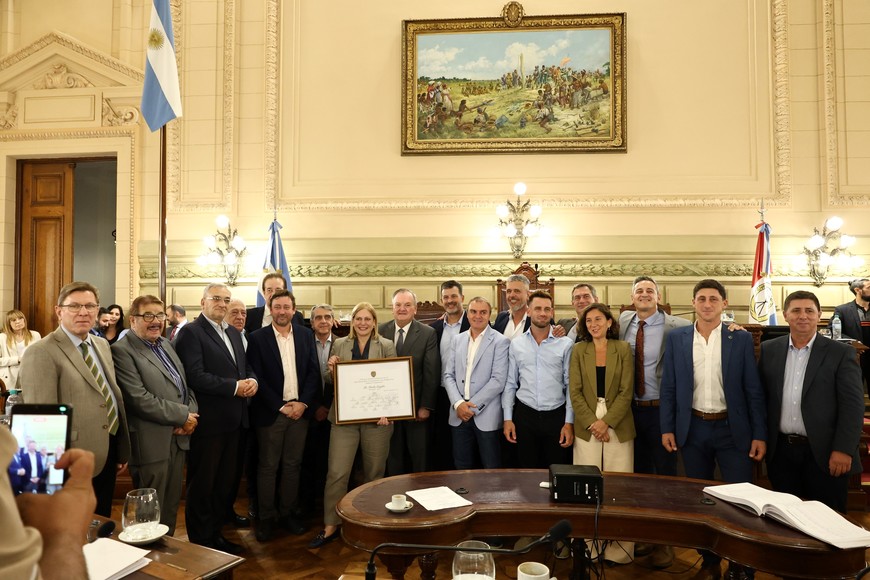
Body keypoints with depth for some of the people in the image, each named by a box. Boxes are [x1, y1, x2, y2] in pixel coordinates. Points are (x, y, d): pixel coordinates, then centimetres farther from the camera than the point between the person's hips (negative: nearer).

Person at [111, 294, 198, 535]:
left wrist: (191, 414, -3)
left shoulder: (166, 344, 14)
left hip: (178, 437, 8)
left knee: (172, 506, 18)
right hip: (152, 443, -8)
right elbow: (139, 399, -20)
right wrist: (183, 416, -14)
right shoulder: (122, 351, -12)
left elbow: (185, 385, 16)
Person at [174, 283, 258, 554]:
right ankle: (201, 541, 23)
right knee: (202, 484, 8)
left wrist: (252, 380, -5)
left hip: (232, 420, 8)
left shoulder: (234, 333, 14)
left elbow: (246, 365, 18)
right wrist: (235, 386, -20)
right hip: (207, 420, -8)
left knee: (226, 482, 18)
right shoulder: (191, 332, -11)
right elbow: (195, 376, -21)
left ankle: (216, 533, 33)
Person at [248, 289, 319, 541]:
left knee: (292, 464, 11)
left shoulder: (305, 335, 5)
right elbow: (257, 377, -8)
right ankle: (266, 518, 20)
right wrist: (280, 407, -11)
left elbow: (314, 371, 3)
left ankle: (287, 513, 25)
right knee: (268, 467, 7)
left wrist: (303, 402, -8)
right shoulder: (258, 338, -5)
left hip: (300, 410, 3)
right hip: (270, 412, -3)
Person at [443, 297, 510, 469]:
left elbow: (498, 380, -11)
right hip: (459, 414, 4)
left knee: (491, 471, 5)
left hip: (487, 415, -4)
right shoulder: (457, 340, 11)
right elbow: (448, 375, 6)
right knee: (462, 469, 13)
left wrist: (473, 405, -12)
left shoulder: (500, 341, -4)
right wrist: (458, 403, -9)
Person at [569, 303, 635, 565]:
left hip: (617, 426, 0)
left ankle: (620, 547, 14)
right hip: (586, 426, 1)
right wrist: (592, 422, -10)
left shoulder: (623, 349, 3)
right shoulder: (578, 350, 5)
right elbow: (575, 391, 0)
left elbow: (626, 392, -3)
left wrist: (606, 422, -12)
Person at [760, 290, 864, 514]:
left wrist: (843, 450, -14)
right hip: (780, 451, 3)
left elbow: (853, 405, -7)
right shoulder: (769, 350, 6)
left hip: (824, 453, -2)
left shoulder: (841, 353, -3)